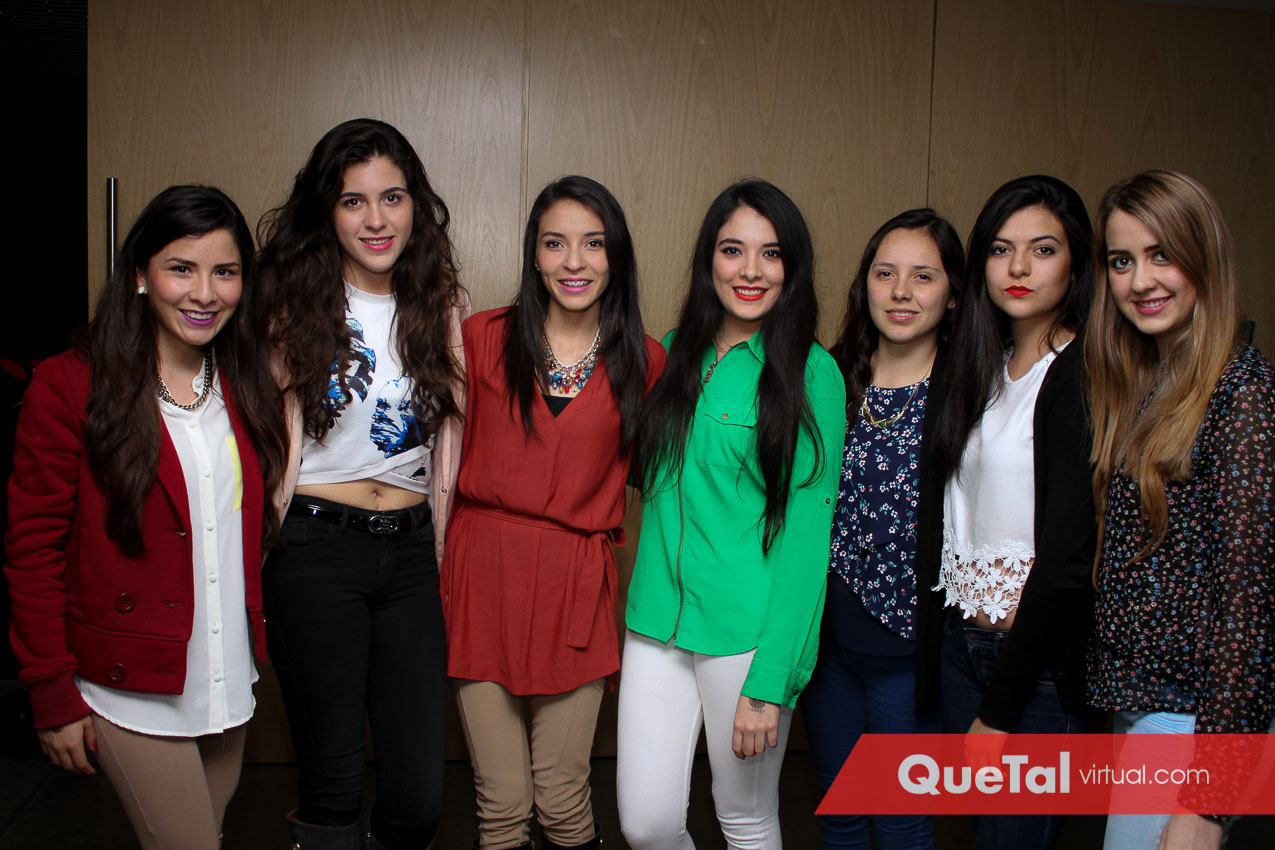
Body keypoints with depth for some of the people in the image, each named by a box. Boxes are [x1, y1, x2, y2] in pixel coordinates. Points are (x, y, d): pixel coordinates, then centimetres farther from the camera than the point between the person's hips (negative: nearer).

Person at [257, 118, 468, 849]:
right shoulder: (294, 304, 1)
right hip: (315, 549, -3)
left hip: (410, 552, 3)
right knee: (334, 785, 4)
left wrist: (440, 556, 11)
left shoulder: (442, 307, 9)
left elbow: (449, 444, 12)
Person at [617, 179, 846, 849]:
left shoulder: (811, 373, -7)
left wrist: (770, 682, -14)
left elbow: (806, 527, -10)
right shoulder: (675, 353, 7)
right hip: (658, 618, 4)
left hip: (748, 628, -4)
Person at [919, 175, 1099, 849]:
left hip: (1042, 660, -7)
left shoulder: (1082, 376, -15)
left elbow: (1068, 558, -19)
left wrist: (999, 708, -15)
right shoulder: (981, 368, 8)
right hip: (962, 640, 7)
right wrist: (932, 656, 5)